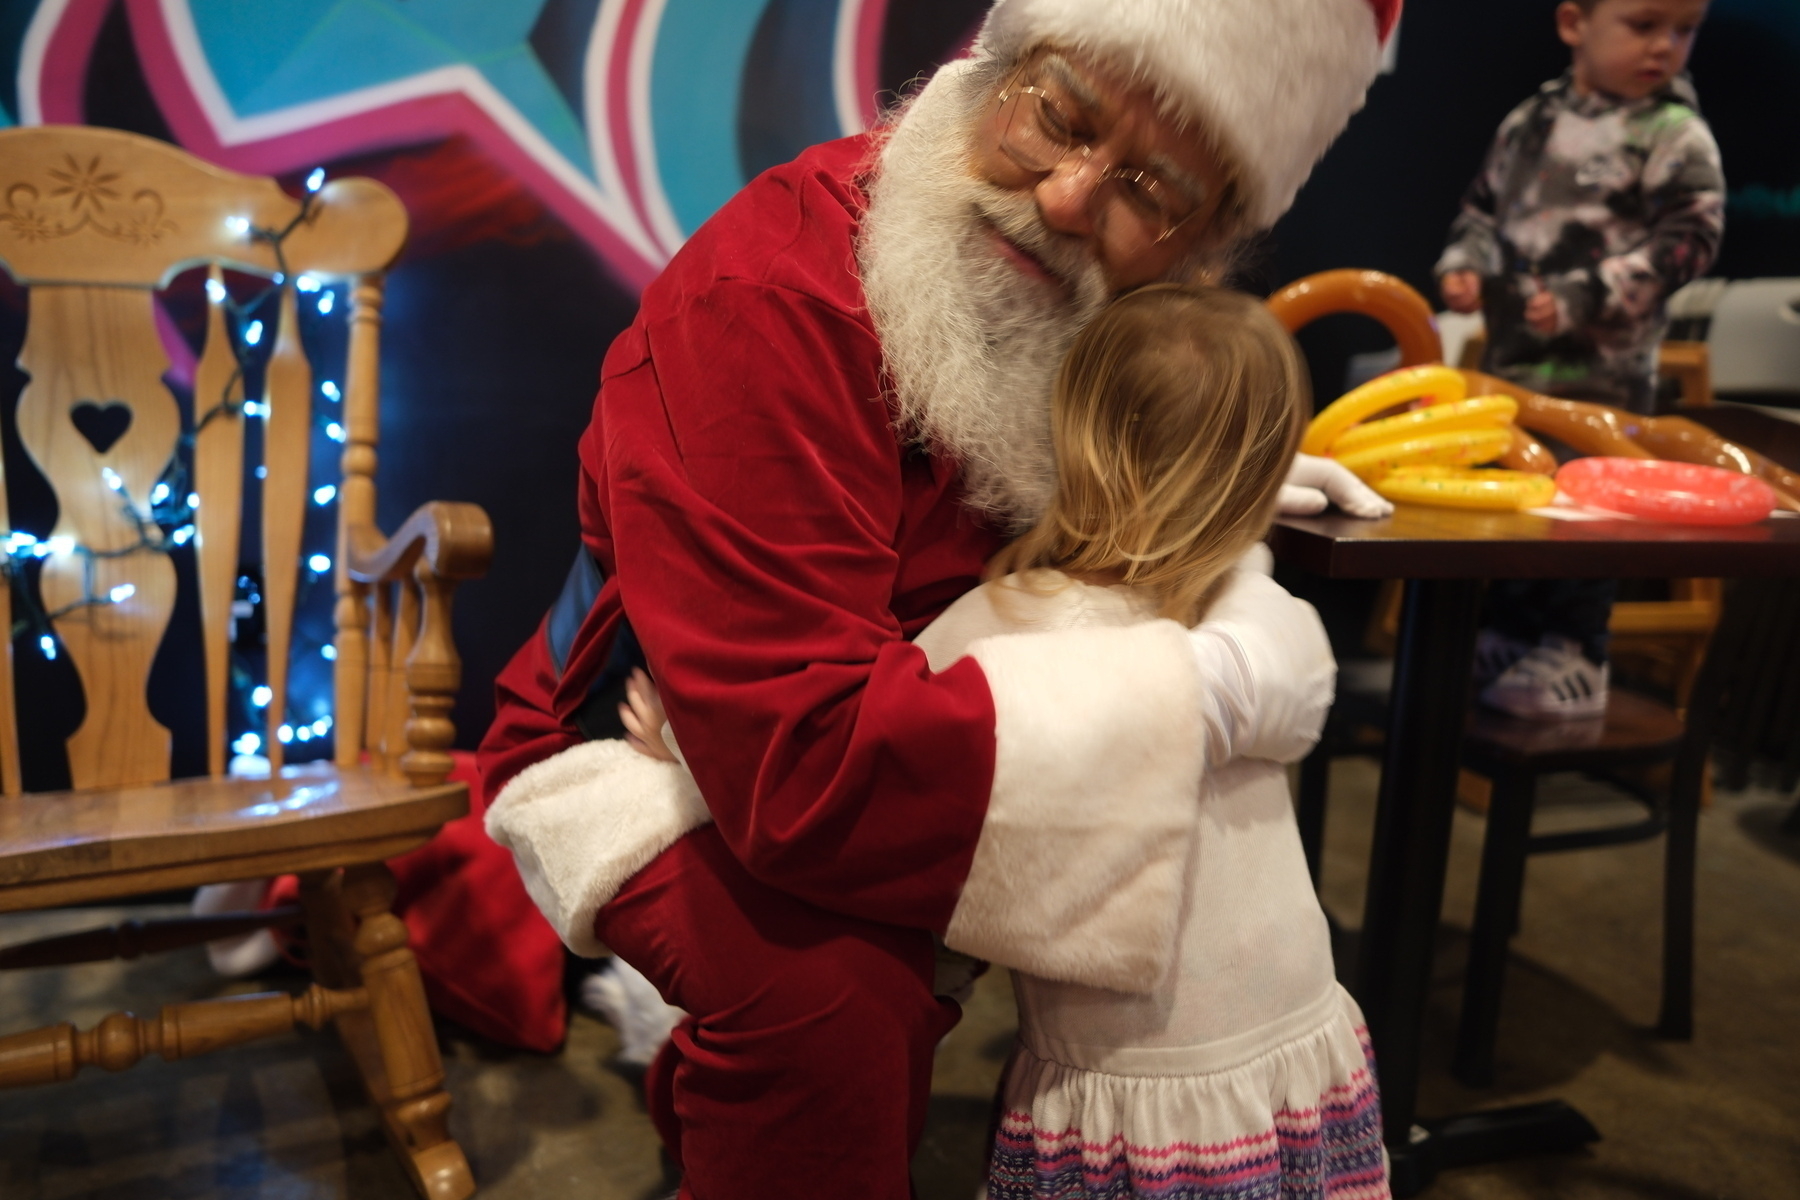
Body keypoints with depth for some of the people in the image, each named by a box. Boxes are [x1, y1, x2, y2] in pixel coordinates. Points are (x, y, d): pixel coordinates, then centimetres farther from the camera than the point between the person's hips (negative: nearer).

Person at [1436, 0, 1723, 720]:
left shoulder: (1676, 136, -5)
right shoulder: (1529, 121, 11)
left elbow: (1687, 240, -12)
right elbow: (1484, 208, 21)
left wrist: (1583, 299, -19)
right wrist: (1464, 265, 1)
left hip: (1603, 370, -6)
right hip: (1513, 357, 6)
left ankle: (1573, 660, 9)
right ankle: (1503, 639, 29)